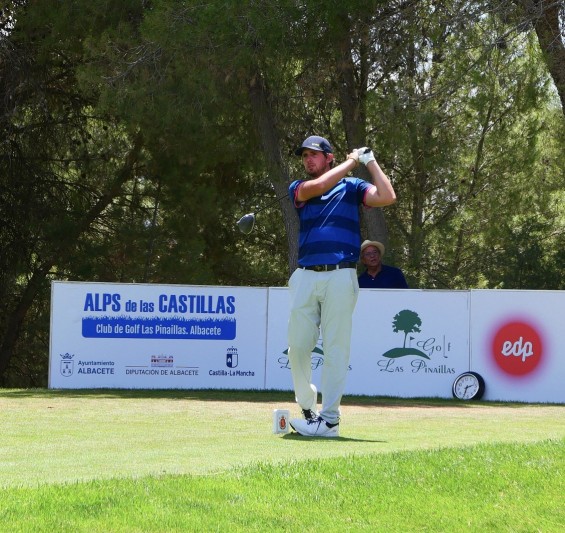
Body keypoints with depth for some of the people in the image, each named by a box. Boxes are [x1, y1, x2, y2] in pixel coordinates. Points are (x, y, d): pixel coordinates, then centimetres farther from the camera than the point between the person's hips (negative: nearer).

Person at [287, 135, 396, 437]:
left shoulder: (352, 187, 12)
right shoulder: (298, 188, 15)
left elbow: (387, 197, -3)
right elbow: (317, 187, -7)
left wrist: (369, 161, 3)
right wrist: (352, 161, 2)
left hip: (340, 277, -3)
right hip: (305, 277, 3)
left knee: (335, 348, -5)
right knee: (298, 347, 1)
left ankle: (329, 420, -6)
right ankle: (307, 409, 18)